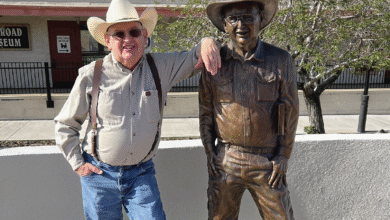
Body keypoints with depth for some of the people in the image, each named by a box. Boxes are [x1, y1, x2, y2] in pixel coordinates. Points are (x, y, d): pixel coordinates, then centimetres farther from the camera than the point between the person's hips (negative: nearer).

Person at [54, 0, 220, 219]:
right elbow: (65, 125, 3)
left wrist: (207, 43, -19)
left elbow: (194, 57, 4)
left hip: (142, 174, 1)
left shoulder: (161, 67, -4)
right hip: (100, 175, 0)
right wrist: (78, 164, 1)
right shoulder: (91, 75, -8)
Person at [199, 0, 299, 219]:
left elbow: (290, 110, 1)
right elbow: (205, 111, 7)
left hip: (267, 161, -1)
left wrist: (283, 156, -1)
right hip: (225, 160, 1)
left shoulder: (280, 60, -3)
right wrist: (209, 151, 4)